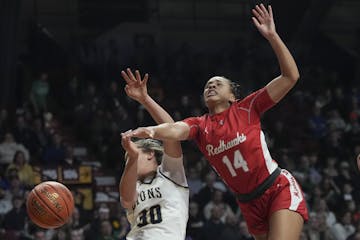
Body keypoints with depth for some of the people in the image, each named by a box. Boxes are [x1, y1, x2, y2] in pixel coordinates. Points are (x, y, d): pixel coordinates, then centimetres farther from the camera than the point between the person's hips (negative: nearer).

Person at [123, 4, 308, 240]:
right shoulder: (200, 125, 5)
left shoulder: (247, 109, -3)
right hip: (250, 204, 5)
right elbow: (176, 129, -19)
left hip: (279, 190, -5)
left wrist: (272, 36, -16)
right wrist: (150, 131, -41)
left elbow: (291, 76, -9)